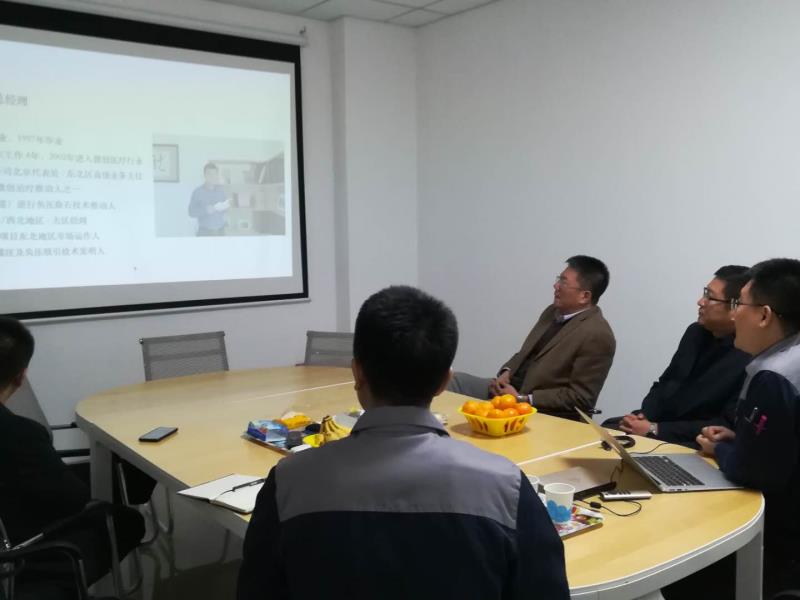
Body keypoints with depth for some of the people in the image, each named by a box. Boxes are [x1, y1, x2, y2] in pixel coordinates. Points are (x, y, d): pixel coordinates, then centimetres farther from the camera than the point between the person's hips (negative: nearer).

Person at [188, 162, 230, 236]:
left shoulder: (221, 190, 5)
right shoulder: (198, 192, -5)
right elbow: (191, 212, -8)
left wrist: (225, 207, -9)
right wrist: (205, 210, -21)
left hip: (220, 231, 3)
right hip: (205, 232, -3)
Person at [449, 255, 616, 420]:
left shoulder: (597, 335, -17)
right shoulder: (553, 311, 10)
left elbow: (581, 397, -18)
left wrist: (523, 399, -20)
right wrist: (506, 373, -2)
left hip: (543, 413, -8)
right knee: (454, 381, -4)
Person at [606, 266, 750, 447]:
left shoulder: (751, 359, -18)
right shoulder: (696, 332, 7)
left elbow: (728, 426, -20)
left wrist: (654, 430, -21)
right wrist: (643, 416, -6)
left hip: (692, 446, -7)